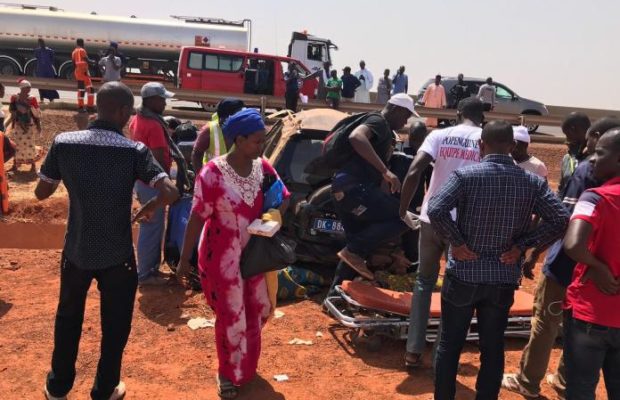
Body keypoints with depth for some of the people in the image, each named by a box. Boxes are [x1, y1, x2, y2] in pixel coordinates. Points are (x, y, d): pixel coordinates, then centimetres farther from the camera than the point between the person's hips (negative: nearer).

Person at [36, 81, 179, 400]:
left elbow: (41, 193, 0)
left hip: (76, 251, 3)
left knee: (68, 317, 25)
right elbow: (170, 193, -24)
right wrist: (148, 208, -5)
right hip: (117, 255, -3)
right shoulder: (134, 151, -17)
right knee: (115, 325, 18)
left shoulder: (63, 143, -10)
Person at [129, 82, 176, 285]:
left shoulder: (136, 120, 8)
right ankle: (145, 274, 9)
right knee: (152, 228, 0)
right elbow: (159, 159, -22)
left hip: (141, 179, 10)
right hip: (153, 182, -10)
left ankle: (148, 267, 29)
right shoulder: (153, 125, -22)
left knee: (149, 226, 19)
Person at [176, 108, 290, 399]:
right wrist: (184, 259, -13)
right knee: (232, 317, 5)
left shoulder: (263, 168, -4)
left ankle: (246, 365, 45)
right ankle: (229, 374, 29)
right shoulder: (213, 173, -19)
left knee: (257, 310, 19)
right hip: (222, 256, -6)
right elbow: (197, 218, -15)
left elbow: (283, 198, 9)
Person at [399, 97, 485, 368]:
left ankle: (413, 352, 15)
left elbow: (413, 173, -11)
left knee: (424, 282, 17)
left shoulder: (439, 136, 1)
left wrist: (402, 212, -2)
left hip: (432, 219, 1)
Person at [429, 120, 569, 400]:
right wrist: (523, 245, -5)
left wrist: (457, 242, -13)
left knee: (449, 345, 13)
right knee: (493, 348, 15)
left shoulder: (466, 175, -11)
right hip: (504, 279, 3)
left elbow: (436, 210, -25)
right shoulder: (532, 182, -2)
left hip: (464, 275, -2)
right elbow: (560, 220, -8)